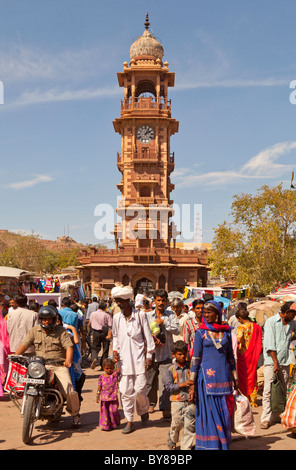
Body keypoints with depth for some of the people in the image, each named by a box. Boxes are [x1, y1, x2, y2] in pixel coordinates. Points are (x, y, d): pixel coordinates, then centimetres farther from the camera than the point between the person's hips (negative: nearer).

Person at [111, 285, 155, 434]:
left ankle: (144, 410, 25)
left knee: (139, 389, -5)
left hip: (139, 358, -3)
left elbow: (148, 336, 1)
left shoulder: (140, 315, -4)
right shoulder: (116, 318, 4)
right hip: (124, 359, 3)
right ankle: (129, 421, 14)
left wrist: (149, 356, -1)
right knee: (126, 391, 2)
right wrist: (115, 351, 3)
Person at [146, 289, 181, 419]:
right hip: (151, 354, 2)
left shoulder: (171, 315, 5)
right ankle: (151, 403, 32)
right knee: (150, 381, 12)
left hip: (166, 355, -1)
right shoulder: (147, 315, 6)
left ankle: (165, 409, -4)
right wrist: (153, 340, -12)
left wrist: (164, 322, -12)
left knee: (165, 382, -9)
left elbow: (177, 330, -5)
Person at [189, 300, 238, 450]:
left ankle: (223, 445, 20)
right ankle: (210, 445, 10)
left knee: (224, 413, 7)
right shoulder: (201, 332, 0)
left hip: (223, 377, 3)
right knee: (208, 413, -1)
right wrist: (192, 383, -6)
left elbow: (230, 356, 16)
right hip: (207, 376, -3)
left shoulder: (226, 332, 8)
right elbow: (195, 358, -2)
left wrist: (235, 377, 16)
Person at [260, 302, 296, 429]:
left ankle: (276, 416, 19)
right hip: (271, 361, -5)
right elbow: (269, 344, -10)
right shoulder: (271, 322, -5)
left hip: (285, 361, 5)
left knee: (282, 390, 8)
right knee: (269, 390, -5)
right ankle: (266, 418, 0)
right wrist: (275, 362, -14)